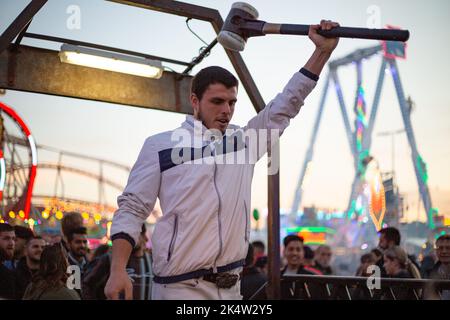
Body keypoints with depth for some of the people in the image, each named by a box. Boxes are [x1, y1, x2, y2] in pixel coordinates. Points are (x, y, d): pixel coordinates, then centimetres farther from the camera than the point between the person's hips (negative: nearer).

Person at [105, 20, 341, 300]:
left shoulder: (244, 141, 12)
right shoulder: (161, 146, 1)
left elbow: (285, 106, 12)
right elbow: (132, 209, 1)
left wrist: (323, 51, 4)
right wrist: (118, 270, -11)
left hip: (231, 286, 5)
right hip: (181, 287, -4)